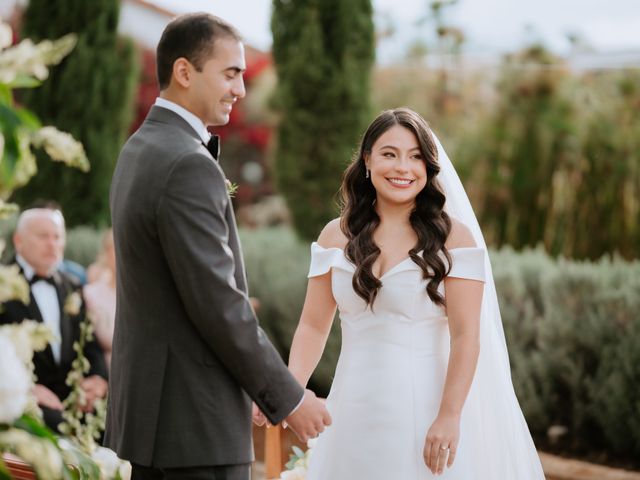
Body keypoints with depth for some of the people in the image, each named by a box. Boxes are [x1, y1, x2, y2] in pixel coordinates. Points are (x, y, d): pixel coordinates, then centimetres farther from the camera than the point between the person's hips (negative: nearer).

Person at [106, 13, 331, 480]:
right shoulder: (188, 166, -19)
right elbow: (217, 303, -20)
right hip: (193, 419, -10)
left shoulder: (141, 149, 12)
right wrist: (288, 398, -12)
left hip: (148, 402, 10)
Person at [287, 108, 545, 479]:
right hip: (356, 410, 3)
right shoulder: (337, 236, 5)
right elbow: (314, 325, 4)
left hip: (427, 404, -3)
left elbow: (466, 335, -11)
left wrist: (449, 416, -19)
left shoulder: (452, 237, -6)